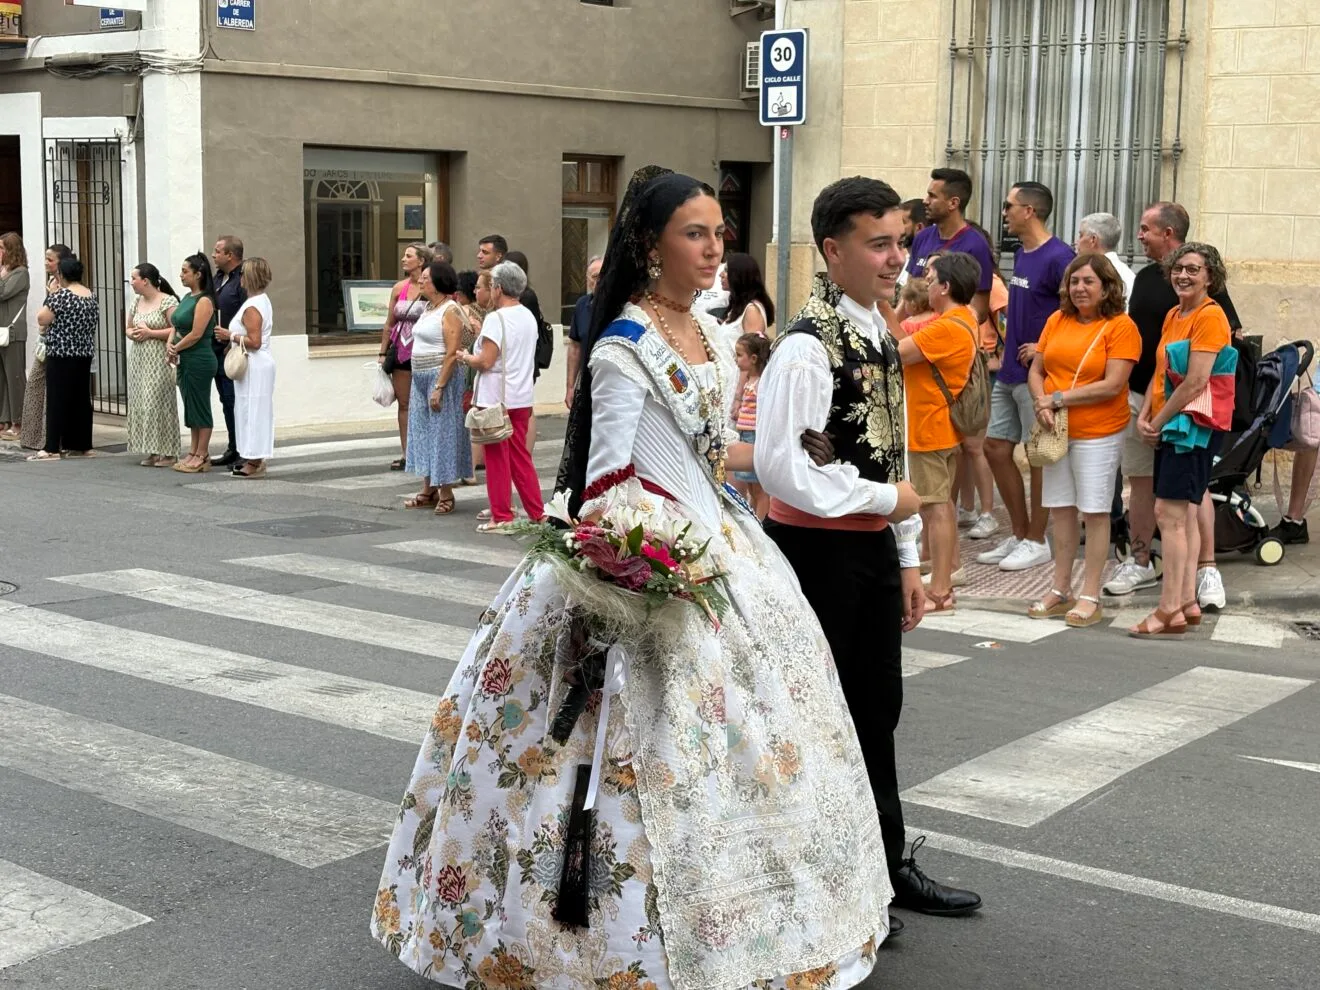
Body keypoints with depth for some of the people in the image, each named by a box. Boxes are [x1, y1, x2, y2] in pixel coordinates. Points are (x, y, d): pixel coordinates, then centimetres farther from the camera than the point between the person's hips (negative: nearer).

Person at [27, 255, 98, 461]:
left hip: (61, 354, -7)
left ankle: (52, 448, -6)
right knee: (81, 399, 10)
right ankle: (82, 445, 13)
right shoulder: (92, 296, 8)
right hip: (85, 354, 7)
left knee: (57, 400, -5)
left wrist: (51, 297, 0)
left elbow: (42, 319, -12)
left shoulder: (60, 295, -14)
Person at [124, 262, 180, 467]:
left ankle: (168, 453, -3)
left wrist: (150, 333, -15)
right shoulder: (137, 302, 14)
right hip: (138, 359, 7)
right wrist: (132, 333, 1)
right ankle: (152, 451, 10)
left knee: (158, 403, -9)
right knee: (141, 404, 4)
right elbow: (128, 328, 24)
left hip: (159, 360, -7)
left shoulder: (168, 302, -9)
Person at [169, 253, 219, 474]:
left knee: (199, 407, -3)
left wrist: (176, 348, -9)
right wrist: (169, 344, -2)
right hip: (185, 361, 9)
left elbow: (196, 334, -19)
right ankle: (193, 453, 20)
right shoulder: (187, 298, 13)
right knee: (190, 407, 13)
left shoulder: (204, 301, -14)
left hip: (199, 360, -9)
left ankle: (202, 457, 3)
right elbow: (176, 326, 16)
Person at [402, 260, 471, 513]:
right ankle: (428, 491, 21)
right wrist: (420, 380, 15)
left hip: (441, 377, -9)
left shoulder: (450, 310, -14)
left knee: (442, 434, -3)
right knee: (423, 432, 12)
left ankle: (446, 494, 4)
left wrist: (439, 387, -24)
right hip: (420, 378, 9)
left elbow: (452, 353, -20)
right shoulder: (428, 308, 13)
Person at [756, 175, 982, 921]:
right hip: (818, 548, -8)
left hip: (875, 548, 8)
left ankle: (887, 863, 34)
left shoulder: (881, 336, 9)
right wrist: (888, 499, -16)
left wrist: (908, 558, 14)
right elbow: (781, 468, -27)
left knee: (878, 706, 18)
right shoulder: (808, 347, -19)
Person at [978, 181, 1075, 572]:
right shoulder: (1021, 254, 12)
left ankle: (1036, 542, 12)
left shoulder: (1058, 257, -15)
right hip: (1010, 370, 9)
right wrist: (1008, 348, 14)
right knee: (996, 446, 10)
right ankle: (1019, 535, 21)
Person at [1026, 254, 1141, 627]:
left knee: (1094, 512, -1)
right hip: (1056, 430, 5)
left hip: (1098, 434, -5)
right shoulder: (1057, 320, 8)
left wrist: (1059, 398, -15)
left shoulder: (1121, 327, -8)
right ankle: (1060, 591, 20)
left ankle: (1090, 597, 6)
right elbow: (1036, 371, 11)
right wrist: (1042, 403, -9)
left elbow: (1112, 386, -16)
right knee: (1060, 509, 10)